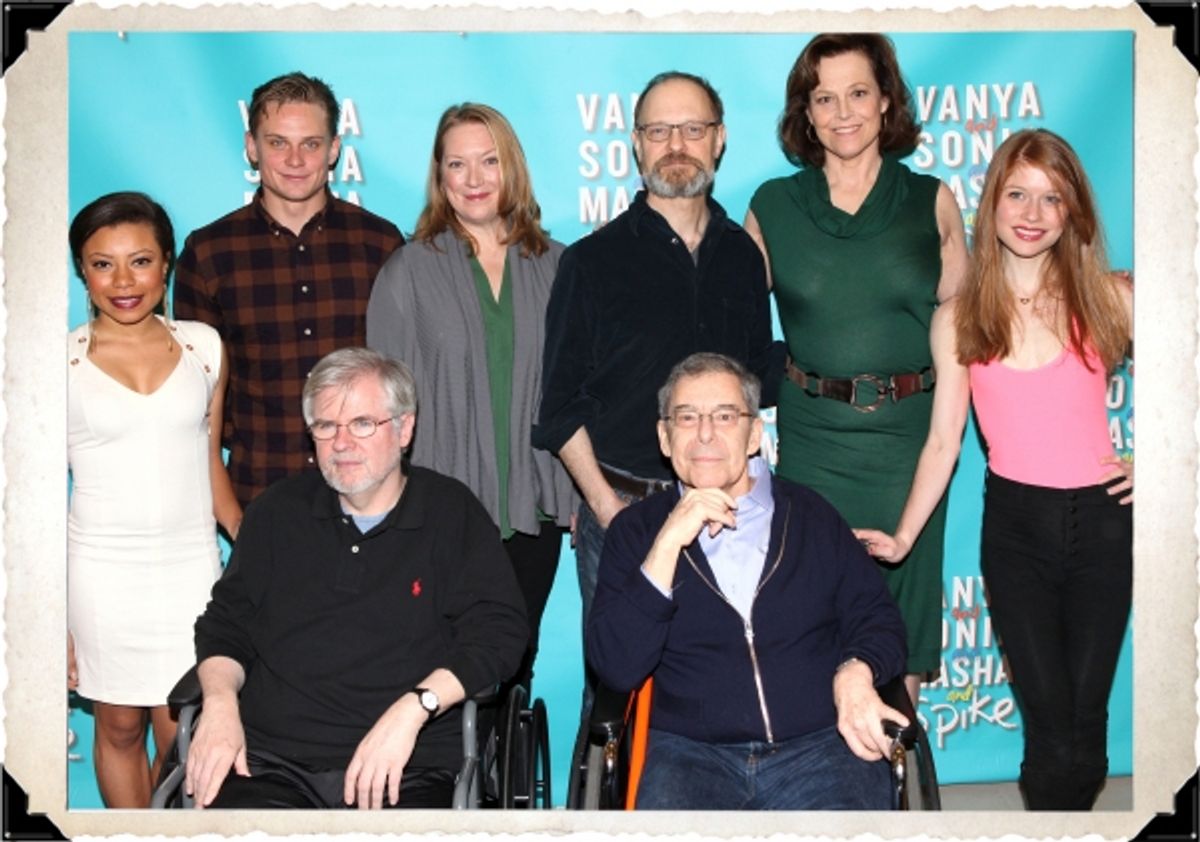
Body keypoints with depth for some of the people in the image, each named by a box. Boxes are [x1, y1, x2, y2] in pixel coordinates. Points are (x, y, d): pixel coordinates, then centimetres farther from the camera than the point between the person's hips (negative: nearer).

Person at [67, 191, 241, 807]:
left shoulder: (203, 346, 3)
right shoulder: (63, 358, -4)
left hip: (191, 566, 1)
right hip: (103, 571, -1)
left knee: (182, 741, 3)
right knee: (119, 729, 11)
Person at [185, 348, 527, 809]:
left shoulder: (453, 512, 6)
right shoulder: (277, 511, 15)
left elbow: (499, 632, -1)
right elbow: (225, 623, 19)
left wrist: (414, 707, -15)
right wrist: (220, 702, -1)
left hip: (406, 769, -2)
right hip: (272, 761, 2)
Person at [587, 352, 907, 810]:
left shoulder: (810, 515, 14)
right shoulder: (636, 529, 9)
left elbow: (875, 616, 14)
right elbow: (617, 668, -2)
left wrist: (856, 672, -9)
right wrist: (668, 544, -11)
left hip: (821, 743, 1)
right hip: (693, 751, 0)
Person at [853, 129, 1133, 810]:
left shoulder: (1110, 299, -2)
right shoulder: (959, 319, -1)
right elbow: (943, 441, 0)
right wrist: (903, 537, -6)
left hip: (1101, 520, 0)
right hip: (1014, 524, 0)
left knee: (1085, 721, 7)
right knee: (1052, 732, -1)